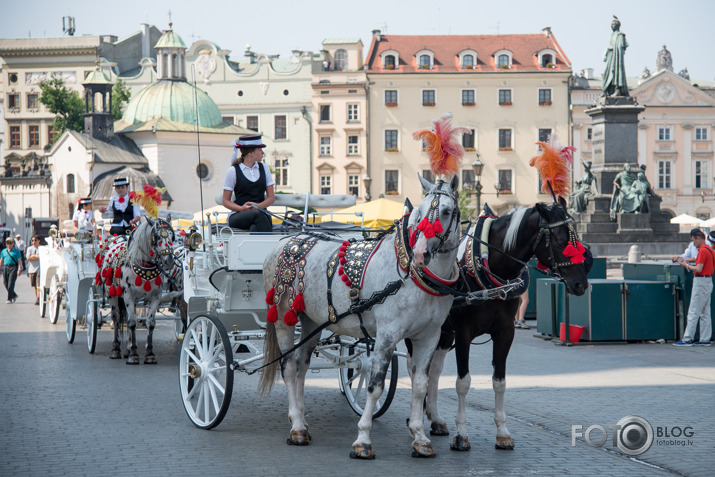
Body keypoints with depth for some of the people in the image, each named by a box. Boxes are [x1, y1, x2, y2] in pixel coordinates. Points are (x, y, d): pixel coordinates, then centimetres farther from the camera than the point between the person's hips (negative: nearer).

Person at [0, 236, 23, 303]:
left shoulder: (16, 251, 4)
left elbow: (19, 261, 0)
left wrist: (19, 269, -10)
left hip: (13, 267, -5)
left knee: (11, 283, -12)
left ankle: (9, 299, -8)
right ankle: (14, 295, 22)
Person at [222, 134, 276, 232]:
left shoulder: (264, 168, 16)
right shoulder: (233, 171, 4)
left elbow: (271, 197, 12)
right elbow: (226, 201, 4)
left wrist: (258, 206, -10)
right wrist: (242, 208, -17)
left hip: (261, 212, 2)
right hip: (238, 216, -2)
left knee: (255, 229, -36)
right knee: (257, 214, -38)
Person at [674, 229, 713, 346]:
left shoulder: (703, 250, -17)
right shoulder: (710, 250, 13)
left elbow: (699, 269, -22)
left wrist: (687, 266, -7)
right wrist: (690, 264, 13)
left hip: (701, 282, -10)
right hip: (708, 281, 10)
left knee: (693, 312, -7)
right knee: (705, 313, 10)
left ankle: (687, 339, -6)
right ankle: (705, 339, 11)